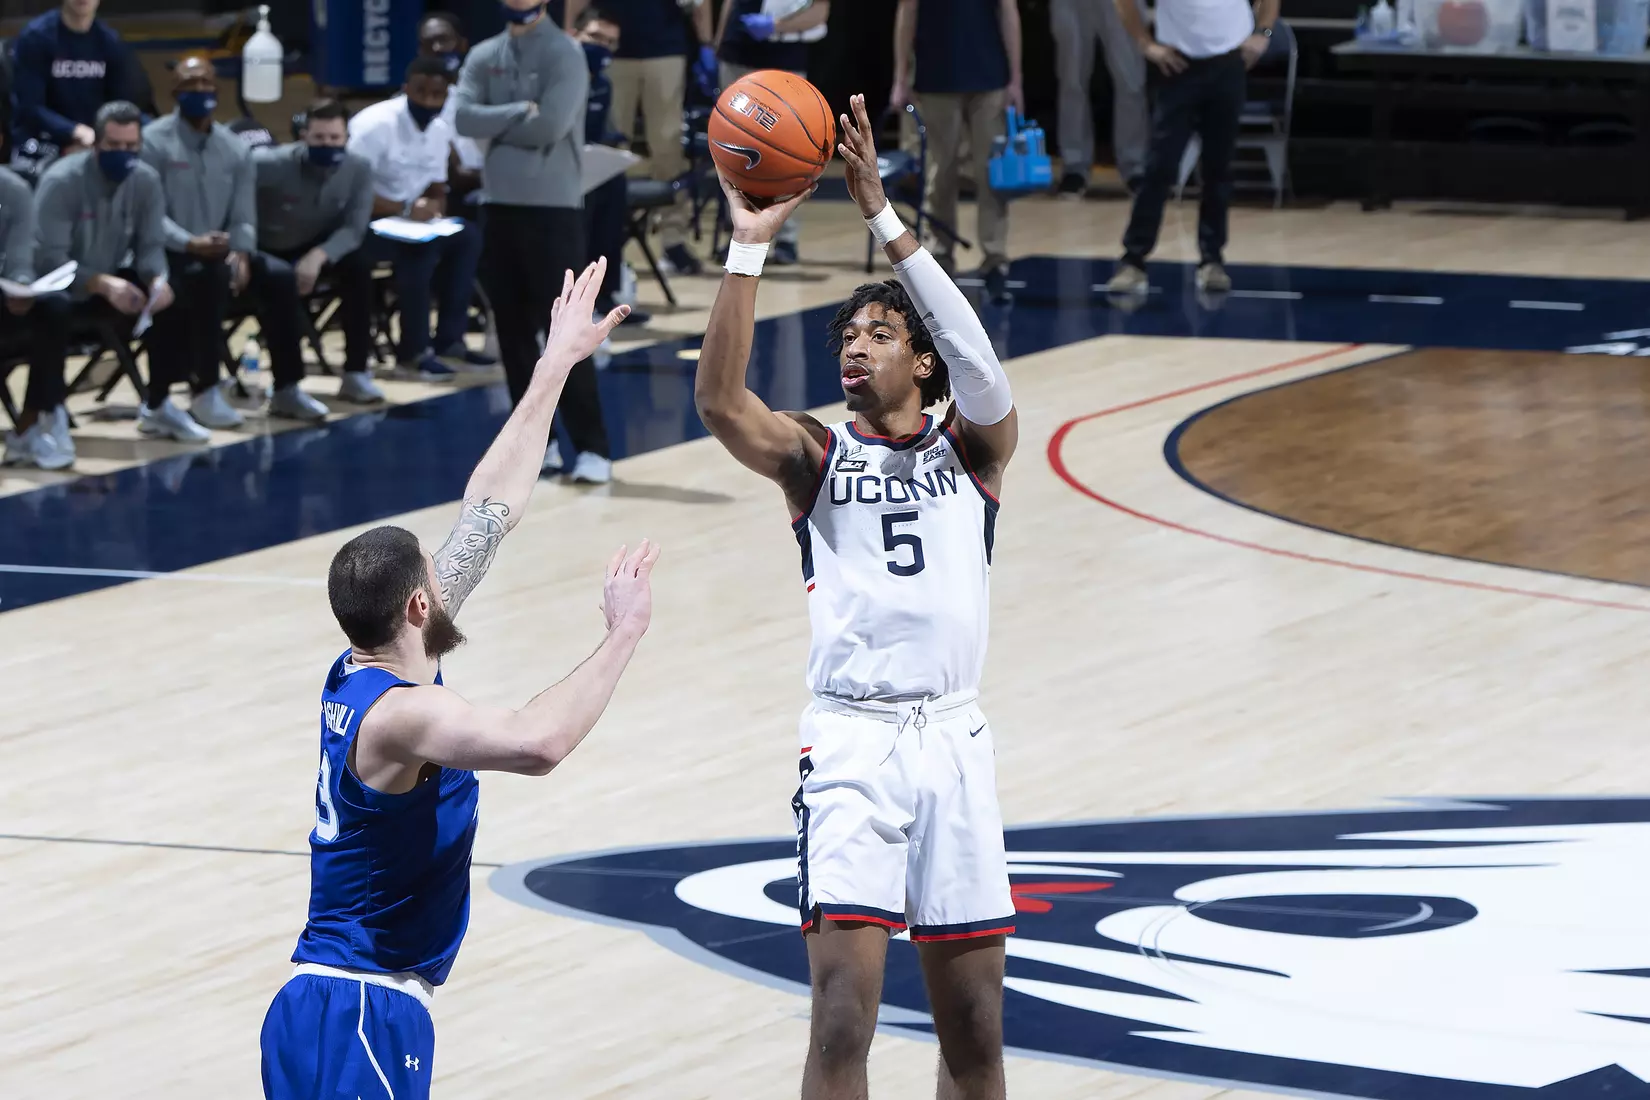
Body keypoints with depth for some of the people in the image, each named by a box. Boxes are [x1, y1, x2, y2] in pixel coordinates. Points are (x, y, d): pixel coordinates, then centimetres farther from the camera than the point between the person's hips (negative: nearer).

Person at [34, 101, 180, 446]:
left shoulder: (146, 181, -7)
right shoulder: (61, 181, -24)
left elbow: (151, 247, -7)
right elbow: (49, 258, -29)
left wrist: (158, 280, -32)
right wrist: (104, 284, -43)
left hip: (111, 281, 6)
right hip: (59, 286, -6)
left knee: (168, 300, -15)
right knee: (55, 309, -38)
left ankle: (157, 407, 1)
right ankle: (51, 415, -25)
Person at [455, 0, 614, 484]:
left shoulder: (564, 54, -7)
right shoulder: (483, 57, 10)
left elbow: (551, 126, -17)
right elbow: (465, 118, -5)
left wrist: (497, 126, -5)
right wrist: (519, 113, -14)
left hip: (554, 206, -6)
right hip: (500, 203, 6)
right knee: (513, 331, 9)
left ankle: (592, 447, -6)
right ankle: (536, 440, 18)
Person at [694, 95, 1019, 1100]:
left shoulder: (973, 447, 8)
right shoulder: (815, 454, 6)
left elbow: (981, 367, -14)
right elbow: (719, 402, -13)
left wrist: (883, 218, -21)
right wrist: (750, 250, -23)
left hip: (954, 741, 2)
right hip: (850, 743, -2)